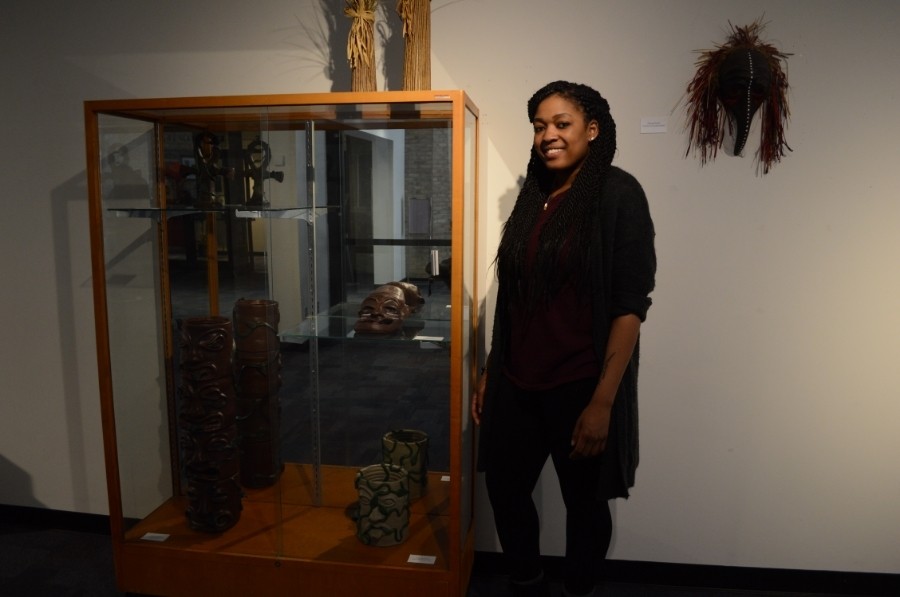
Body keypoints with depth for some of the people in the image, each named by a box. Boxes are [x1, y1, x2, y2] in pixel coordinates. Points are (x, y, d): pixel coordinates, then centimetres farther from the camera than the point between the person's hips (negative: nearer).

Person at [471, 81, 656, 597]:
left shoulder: (618, 193, -9)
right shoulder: (534, 195, 8)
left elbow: (630, 305, -14)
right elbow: (513, 298, 11)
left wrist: (603, 401, -18)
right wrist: (488, 372, 11)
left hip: (580, 387, -5)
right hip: (517, 384, 6)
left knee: (584, 501, 13)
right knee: (505, 487, 16)